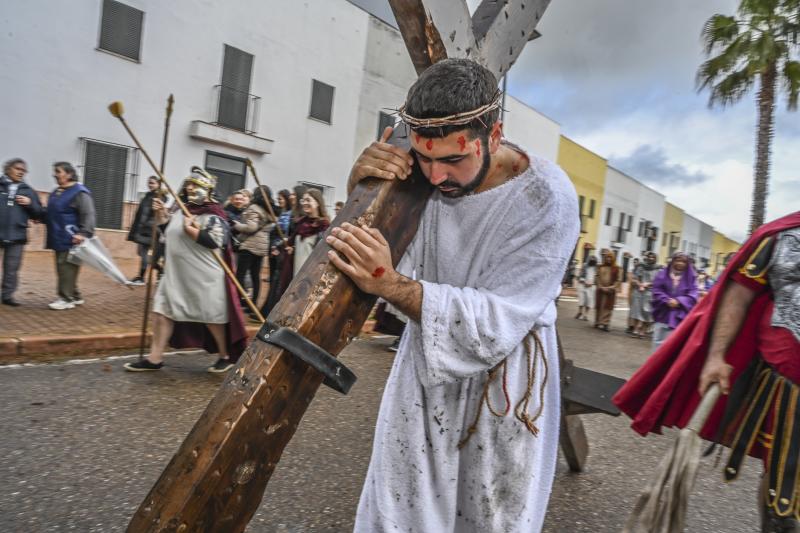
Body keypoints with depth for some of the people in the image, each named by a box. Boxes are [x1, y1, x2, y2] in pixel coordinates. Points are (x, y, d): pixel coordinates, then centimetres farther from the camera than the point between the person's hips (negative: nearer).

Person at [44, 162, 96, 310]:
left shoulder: (79, 192, -11)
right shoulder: (57, 192, 18)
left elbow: (88, 215, -21)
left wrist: (84, 233, -30)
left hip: (71, 239, -10)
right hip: (59, 238, 10)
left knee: (67, 267, -8)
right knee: (62, 268, 12)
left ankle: (66, 299, -2)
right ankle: (75, 296, 20)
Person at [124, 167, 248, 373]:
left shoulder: (213, 215, -12)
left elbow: (215, 242, -24)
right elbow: (169, 233, 24)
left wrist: (190, 229, -20)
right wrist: (161, 214, 9)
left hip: (204, 277, -8)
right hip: (177, 274, 8)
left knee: (211, 317, 2)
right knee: (162, 311, 7)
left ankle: (226, 356, 21)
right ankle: (154, 359, 19)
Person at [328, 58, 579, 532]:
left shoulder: (548, 200, -23)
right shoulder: (424, 174, -12)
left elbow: (495, 325, -25)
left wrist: (391, 284, -35)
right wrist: (361, 185, -22)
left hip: (501, 386, -3)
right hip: (423, 372, 4)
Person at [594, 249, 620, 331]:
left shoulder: (616, 268, 4)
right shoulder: (600, 267, 8)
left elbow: (618, 280, 1)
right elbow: (597, 278, 5)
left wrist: (613, 287, -14)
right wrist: (601, 287, -8)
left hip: (611, 291, -2)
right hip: (600, 290, 2)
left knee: (608, 307, -5)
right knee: (599, 307, 7)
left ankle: (605, 324, -8)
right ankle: (598, 322, 16)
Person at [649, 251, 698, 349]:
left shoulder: (690, 278, 3)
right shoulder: (662, 274, 2)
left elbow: (692, 295, -4)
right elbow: (656, 291, -3)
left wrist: (679, 301, -19)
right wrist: (667, 301, -18)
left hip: (679, 316, -1)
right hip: (662, 314, 1)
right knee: (658, 341, 7)